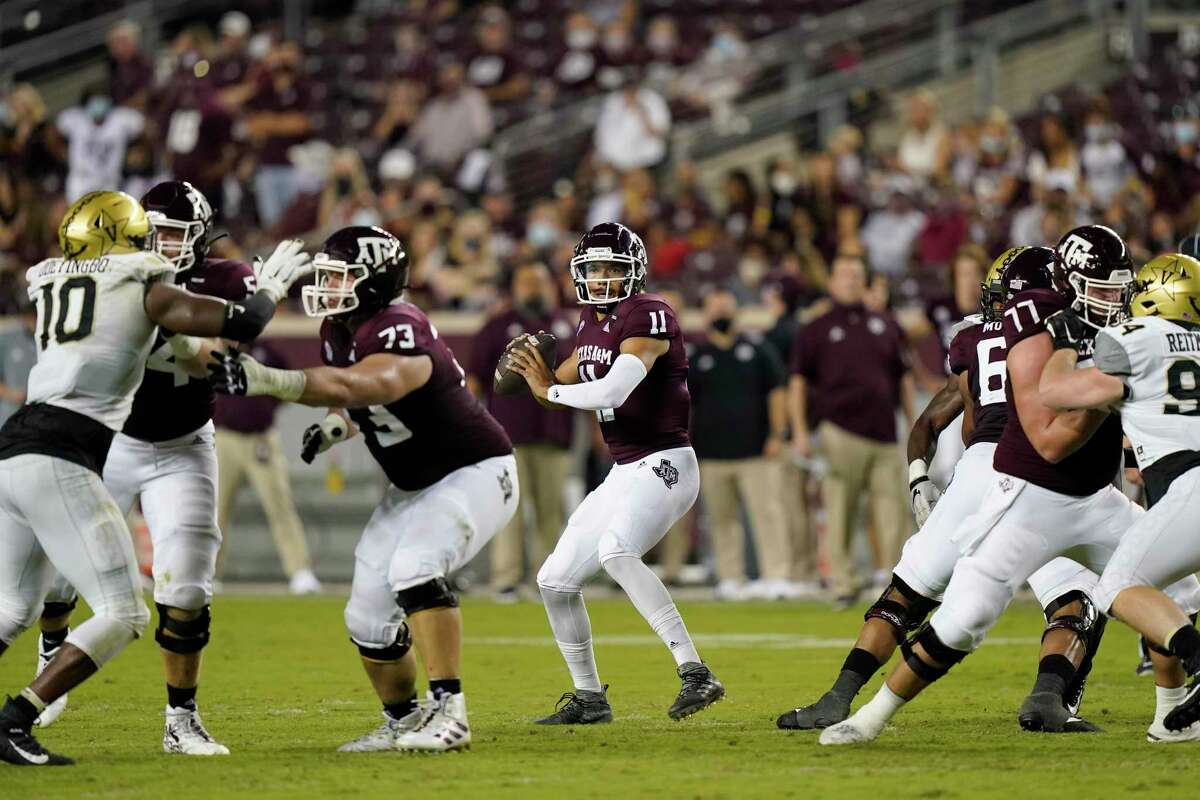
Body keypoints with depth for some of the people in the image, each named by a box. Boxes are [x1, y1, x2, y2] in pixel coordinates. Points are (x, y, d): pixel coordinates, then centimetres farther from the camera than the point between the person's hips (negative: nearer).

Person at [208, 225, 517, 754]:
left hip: (475, 472, -9)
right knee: (368, 616, 5)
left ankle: (448, 714, -30)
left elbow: (366, 386, -50)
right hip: (415, 487, 9)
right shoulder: (339, 333, 0)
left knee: (414, 566, -33)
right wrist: (335, 427, -6)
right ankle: (403, 722, 25)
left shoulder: (399, 332, -29)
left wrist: (267, 381, -59)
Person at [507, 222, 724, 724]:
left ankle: (695, 673, -37)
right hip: (624, 473, 10)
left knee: (615, 551, -35)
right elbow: (564, 387, 25)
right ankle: (589, 698, 24)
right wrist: (539, 371, 2)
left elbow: (612, 391, -27)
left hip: (664, 465, -10)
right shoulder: (592, 322, 12)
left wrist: (548, 391, -11)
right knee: (556, 579, 9)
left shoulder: (647, 316, -15)